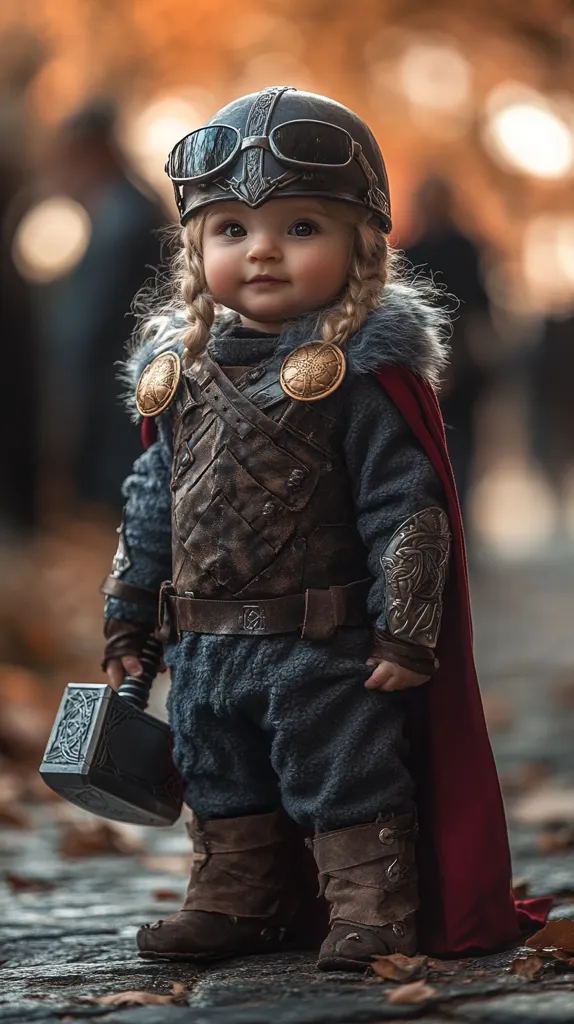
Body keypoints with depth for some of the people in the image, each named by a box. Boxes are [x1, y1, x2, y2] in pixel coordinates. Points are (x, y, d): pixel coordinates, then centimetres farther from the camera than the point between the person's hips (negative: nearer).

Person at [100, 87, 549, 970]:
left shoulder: (360, 374, -13)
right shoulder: (178, 370, 5)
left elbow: (408, 508, -14)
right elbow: (153, 503, 15)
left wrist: (405, 630, -17)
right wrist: (127, 617, 17)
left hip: (326, 651, -6)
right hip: (205, 652, 6)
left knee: (346, 785, 2)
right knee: (223, 792, 18)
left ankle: (374, 912, 14)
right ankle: (237, 901, 33)